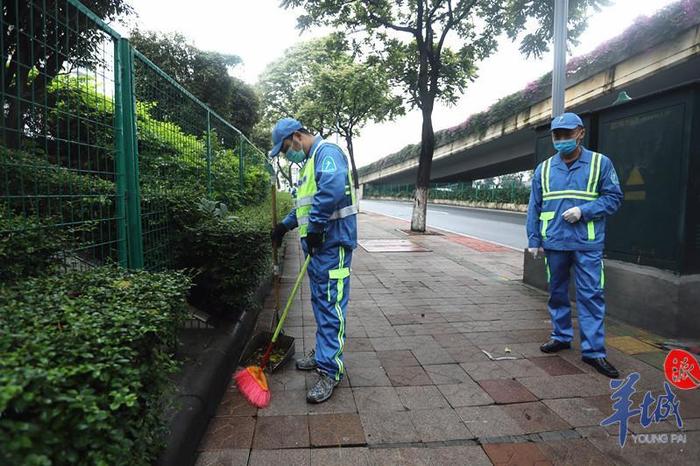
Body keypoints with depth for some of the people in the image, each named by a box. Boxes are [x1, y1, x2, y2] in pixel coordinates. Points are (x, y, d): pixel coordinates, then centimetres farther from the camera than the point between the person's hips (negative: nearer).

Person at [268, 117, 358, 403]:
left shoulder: (327, 152, -10)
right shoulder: (309, 162, 22)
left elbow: (333, 187, -31)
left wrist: (315, 227, -26)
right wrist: (285, 225, 25)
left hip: (333, 242, -10)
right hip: (317, 243, 10)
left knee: (330, 305, -6)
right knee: (320, 302, 17)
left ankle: (330, 370, 2)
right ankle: (323, 354, 31)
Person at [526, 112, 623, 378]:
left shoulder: (600, 163, 1)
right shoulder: (544, 169, 8)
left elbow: (613, 198, 0)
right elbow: (534, 208, 9)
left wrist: (583, 211, -16)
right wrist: (534, 240, 5)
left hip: (588, 244, -3)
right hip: (554, 243, 3)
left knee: (591, 295, -3)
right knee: (557, 293, 13)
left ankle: (593, 350, 5)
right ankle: (561, 336, 28)